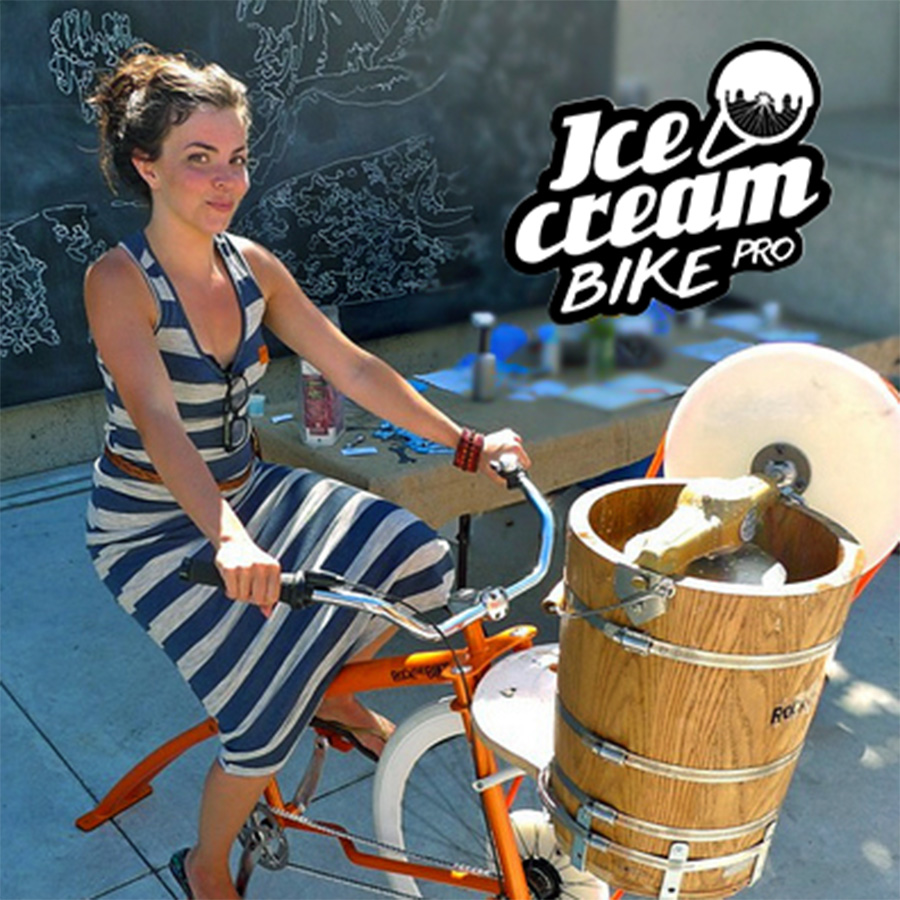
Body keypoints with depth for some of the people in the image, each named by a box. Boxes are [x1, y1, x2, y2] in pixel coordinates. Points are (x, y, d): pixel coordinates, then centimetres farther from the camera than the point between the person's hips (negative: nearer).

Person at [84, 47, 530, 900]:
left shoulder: (251, 265, -2)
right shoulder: (119, 280, -21)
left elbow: (352, 366, -2)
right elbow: (157, 421, -35)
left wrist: (466, 444, -7)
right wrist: (229, 541, -51)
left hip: (245, 491, 6)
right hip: (152, 525, -6)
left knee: (419, 558, -10)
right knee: (270, 707, -19)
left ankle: (332, 689, 18)